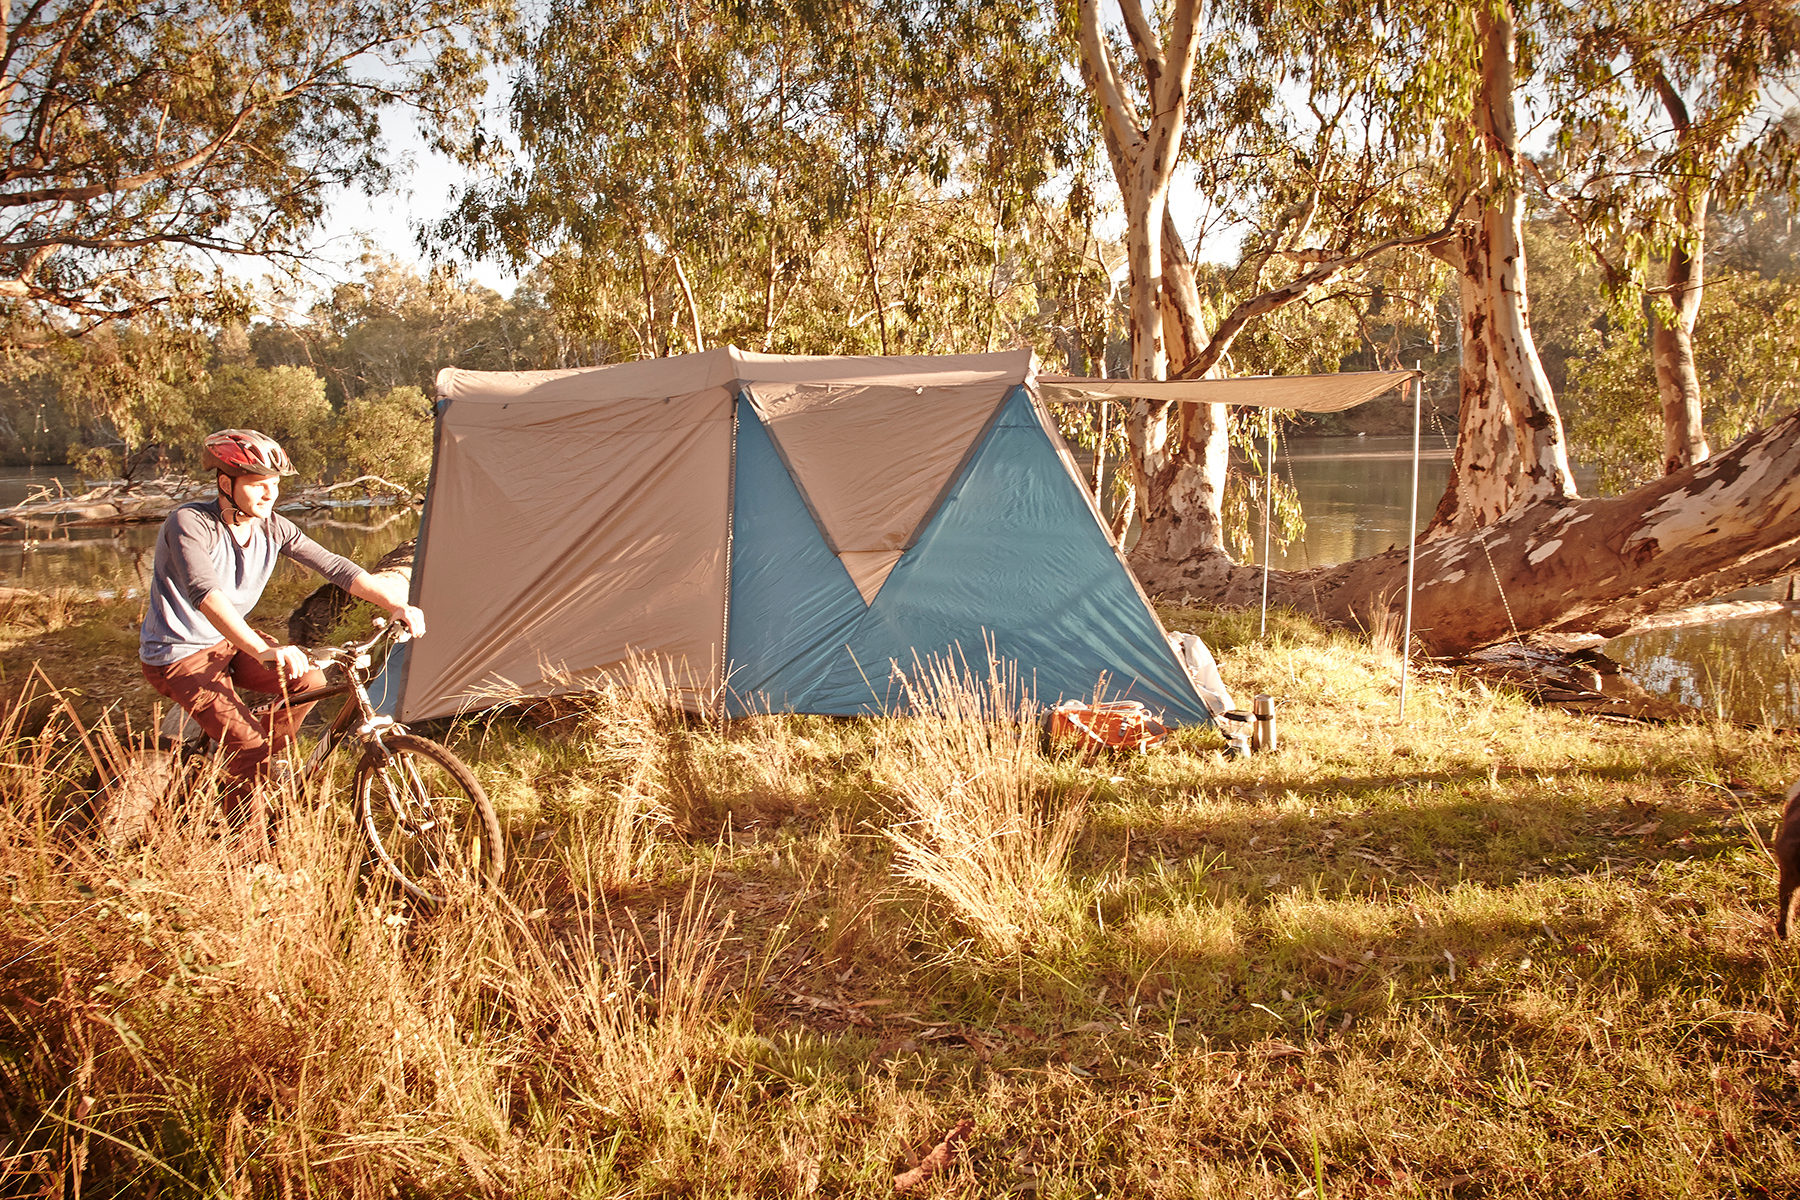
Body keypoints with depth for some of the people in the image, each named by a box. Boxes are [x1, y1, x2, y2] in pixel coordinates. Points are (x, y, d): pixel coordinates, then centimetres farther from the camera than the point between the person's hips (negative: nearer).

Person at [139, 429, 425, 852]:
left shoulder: (272, 527, -8)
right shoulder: (189, 524, -27)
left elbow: (334, 566, -9)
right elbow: (206, 594, -42)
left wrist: (395, 604, -23)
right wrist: (263, 650, -56)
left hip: (229, 642, 7)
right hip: (178, 655, -7)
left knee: (310, 681, -12)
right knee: (247, 742, -20)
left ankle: (254, 768, 12)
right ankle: (252, 856, -3)